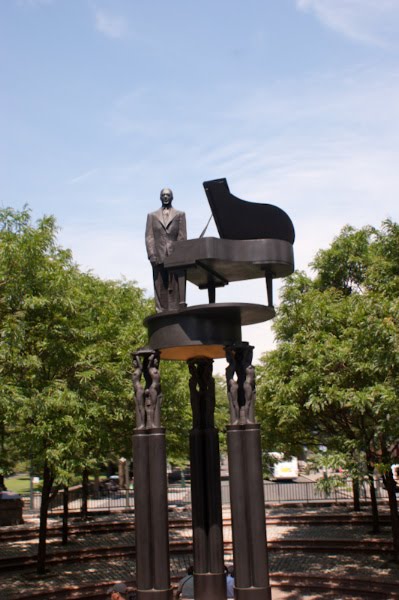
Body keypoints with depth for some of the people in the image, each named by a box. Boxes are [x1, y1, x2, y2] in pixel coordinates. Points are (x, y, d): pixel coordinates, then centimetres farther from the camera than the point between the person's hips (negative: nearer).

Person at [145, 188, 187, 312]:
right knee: (160, 290, -3)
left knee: (175, 289, -5)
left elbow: (182, 236, 5)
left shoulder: (180, 214, 16)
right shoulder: (152, 216, 19)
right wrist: (152, 255, -6)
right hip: (159, 257, 1)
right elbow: (149, 237, 8)